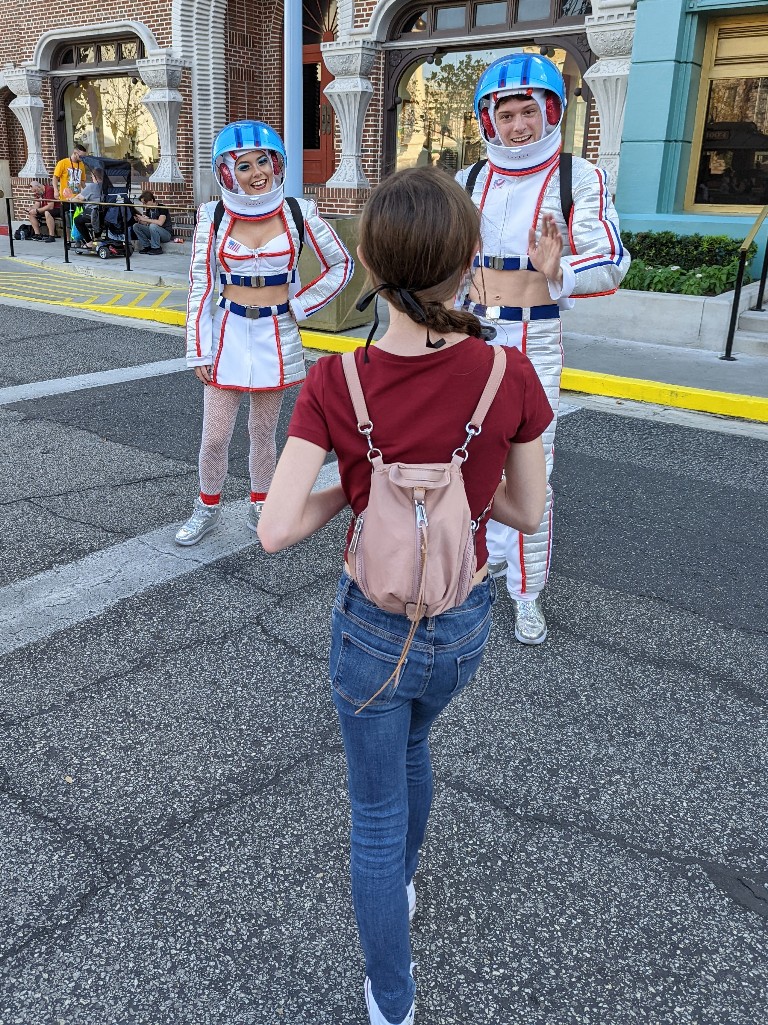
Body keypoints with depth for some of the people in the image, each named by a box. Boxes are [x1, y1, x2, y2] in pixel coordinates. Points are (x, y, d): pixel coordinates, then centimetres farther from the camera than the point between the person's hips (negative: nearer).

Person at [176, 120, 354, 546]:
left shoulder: (298, 213, -4)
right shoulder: (214, 216, -3)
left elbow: (341, 265, 5)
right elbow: (200, 287, 0)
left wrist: (299, 305, -1)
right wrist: (198, 350, -2)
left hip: (277, 336, 0)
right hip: (228, 333, 0)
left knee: (264, 431, 11)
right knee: (215, 436, 2)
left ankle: (260, 506, 29)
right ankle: (207, 508, 23)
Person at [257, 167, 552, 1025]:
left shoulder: (335, 383, -22)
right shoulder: (511, 376, -18)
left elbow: (277, 530, -21)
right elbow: (526, 511, -6)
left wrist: (352, 487, -4)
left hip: (374, 628, -2)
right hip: (466, 625, 2)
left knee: (376, 808, 21)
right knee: (410, 742, 35)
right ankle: (400, 878, 59)